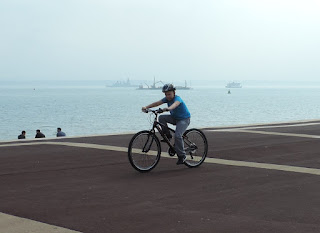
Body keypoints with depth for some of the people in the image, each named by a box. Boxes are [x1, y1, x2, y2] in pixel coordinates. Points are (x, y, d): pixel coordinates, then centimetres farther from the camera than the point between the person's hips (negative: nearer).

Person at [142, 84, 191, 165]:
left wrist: (168, 108, -70)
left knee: (177, 135, -26)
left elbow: (175, 104, -48)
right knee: (161, 118, -17)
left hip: (184, 119, -7)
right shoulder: (167, 99, -3)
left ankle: (182, 156, -12)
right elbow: (157, 103, -12)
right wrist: (146, 107, -26)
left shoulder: (177, 99, -24)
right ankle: (167, 135, -1)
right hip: (174, 117, 7)